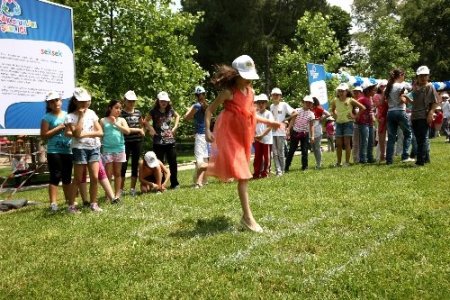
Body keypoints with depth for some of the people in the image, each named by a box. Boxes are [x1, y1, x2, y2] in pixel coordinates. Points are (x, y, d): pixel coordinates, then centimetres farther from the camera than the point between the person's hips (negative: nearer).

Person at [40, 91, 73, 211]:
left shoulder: (67, 115, 12)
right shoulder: (47, 117, -1)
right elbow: (44, 135, -9)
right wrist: (59, 128, -13)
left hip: (68, 151, 5)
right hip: (54, 151, -4)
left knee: (67, 177, 12)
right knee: (55, 177, -7)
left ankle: (69, 200, 23)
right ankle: (53, 203, -4)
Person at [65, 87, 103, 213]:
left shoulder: (91, 113, 6)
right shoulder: (71, 117, -6)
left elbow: (100, 132, 2)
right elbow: (76, 134, -20)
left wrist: (85, 134, -12)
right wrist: (81, 116, -16)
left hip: (94, 148, 3)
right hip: (80, 149, -3)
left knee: (95, 177, -3)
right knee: (78, 180, 1)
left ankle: (94, 204, 10)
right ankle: (71, 205, 13)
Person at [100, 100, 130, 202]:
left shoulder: (121, 120, 6)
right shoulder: (103, 120, 3)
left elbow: (127, 131, -8)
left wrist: (115, 123, -9)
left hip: (119, 149, 2)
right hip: (107, 149, -2)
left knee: (117, 173, 8)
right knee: (108, 174, -1)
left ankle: (117, 195, 13)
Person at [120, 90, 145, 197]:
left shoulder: (138, 112, 9)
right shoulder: (121, 113, -5)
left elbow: (142, 125, 24)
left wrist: (142, 132, 4)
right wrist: (138, 130, -10)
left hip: (137, 141, 4)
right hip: (126, 142, -4)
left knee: (135, 165, 7)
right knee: (123, 165, -3)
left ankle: (132, 188, 16)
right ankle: (121, 189, 6)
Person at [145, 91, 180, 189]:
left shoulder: (170, 110, 5)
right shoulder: (154, 112, -3)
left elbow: (177, 116, 23)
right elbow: (146, 121, 3)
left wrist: (175, 127, 12)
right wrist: (151, 129, -8)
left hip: (170, 141, 3)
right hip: (158, 143, -3)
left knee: (173, 163, 7)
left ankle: (174, 183, 20)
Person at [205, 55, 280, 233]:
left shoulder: (250, 91, 5)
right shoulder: (228, 92, -15)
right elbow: (209, 110, -12)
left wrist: (268, 122, 10)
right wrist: (207, 130, -25)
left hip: (243, 136, 8)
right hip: (230, 135, -8)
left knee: (242, 172, 16)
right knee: (243, 175, -12)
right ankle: (247, 217, -8)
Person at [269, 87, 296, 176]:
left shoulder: (284, 104, -2)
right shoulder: (271, 106, 13)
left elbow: (294, 113, -8)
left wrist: (285, 119, -11)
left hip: (281, 132, -4)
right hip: (272, 132, 5)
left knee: (280, 152, 1)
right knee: (274, 153, 1)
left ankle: (282, 170, 12)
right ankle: (278, 170, 4)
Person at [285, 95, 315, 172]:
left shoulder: (311, 114, 2)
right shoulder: (297, 110, -1)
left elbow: (311, 126, 3)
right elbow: (292, 121, 2)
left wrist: (312, 136, -3)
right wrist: (289, 130, -4)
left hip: (305, 134, 1)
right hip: (295, 132, -1)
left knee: (304, 151, 2)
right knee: (291, 150, 2)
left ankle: (304, 167, 14)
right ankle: (286, 167, 7)